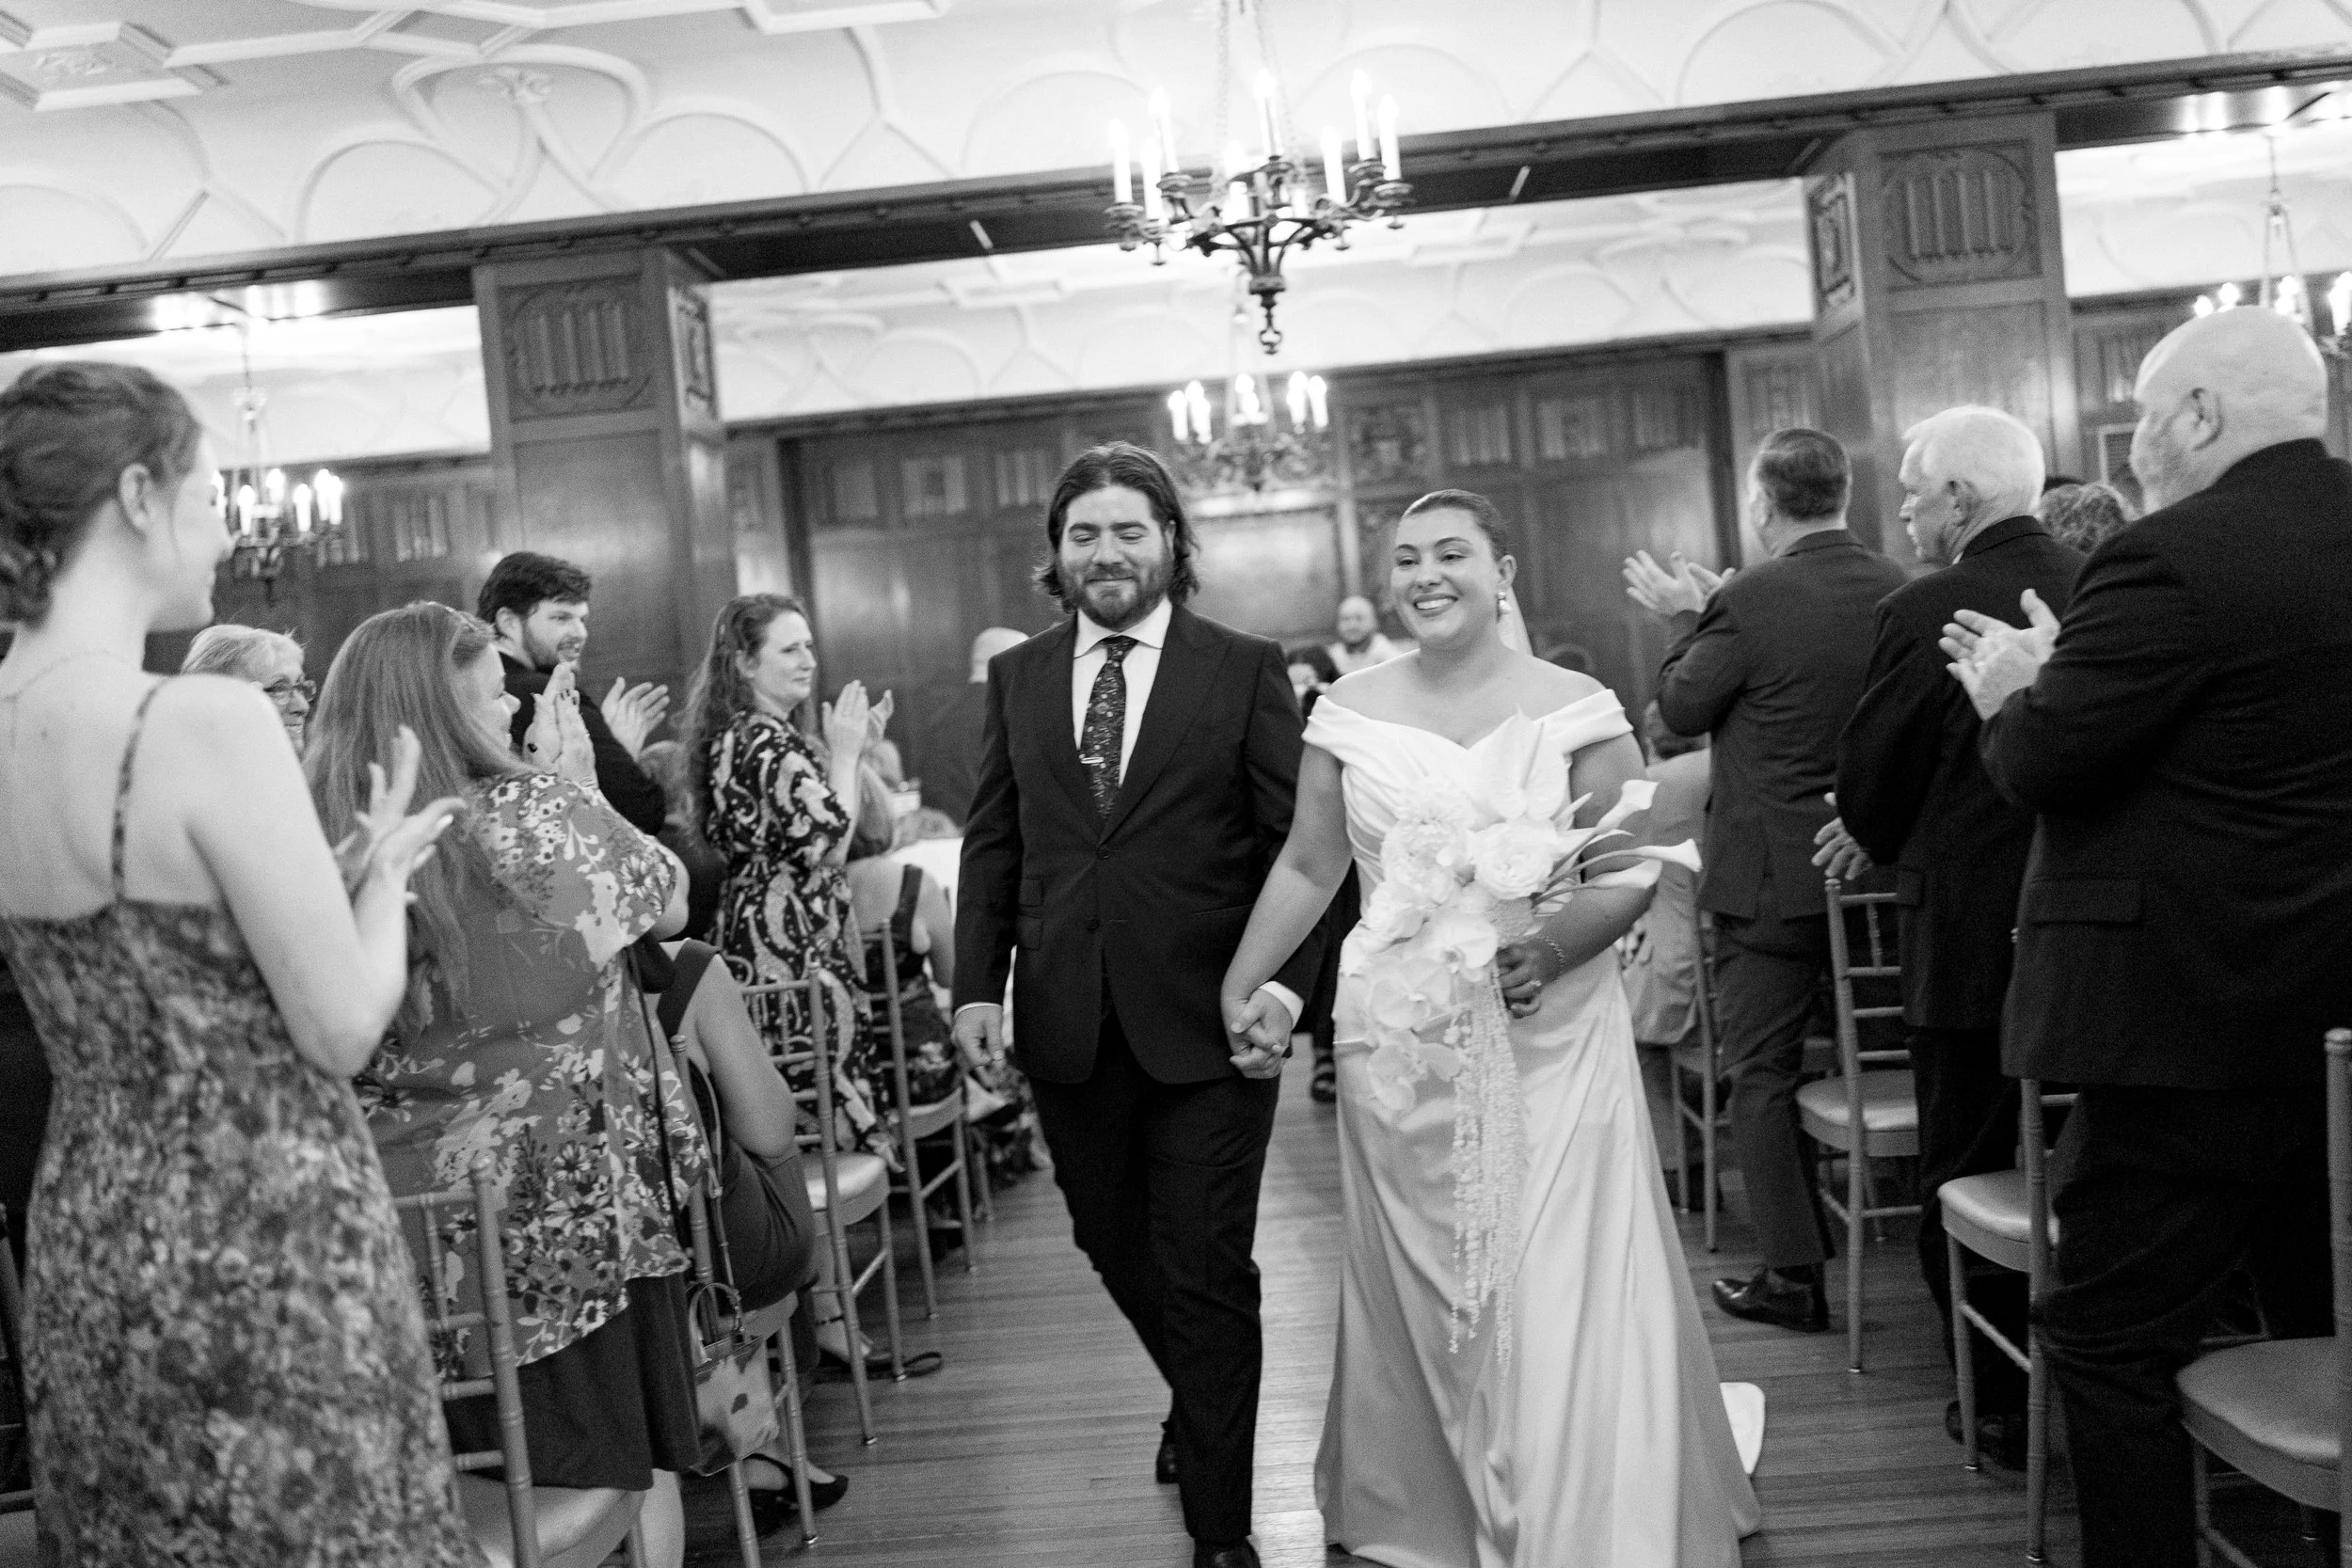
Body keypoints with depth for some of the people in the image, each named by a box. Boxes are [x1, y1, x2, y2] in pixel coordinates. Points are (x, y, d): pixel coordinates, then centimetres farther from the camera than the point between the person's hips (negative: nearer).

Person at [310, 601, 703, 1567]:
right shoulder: (532, 811, -16)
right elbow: (668, 903, -1)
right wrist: (578, 780, 6)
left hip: (409, 1216, 5)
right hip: (568, 1204, -5)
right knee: (628, 1469, 13)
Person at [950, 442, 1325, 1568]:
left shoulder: (1246, 670, -3)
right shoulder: (1016, 677, 8)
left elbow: (1295, 842, -5)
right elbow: (992, 843, 8)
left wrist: (1284, 977, -18)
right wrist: (977, 984, 0)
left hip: (1208, 1024, -4)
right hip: (1067, 1026, 4)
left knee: (1207, 1274, 4)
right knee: (1115, 1249, 19)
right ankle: (1198, 1403, 47)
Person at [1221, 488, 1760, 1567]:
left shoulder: (1574, 707, -4)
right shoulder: (1349, 713, 2)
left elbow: (1628, 869, -5)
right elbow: (1307, 868, 9)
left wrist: (1550, 952, -21)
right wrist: (1238, 985, 3)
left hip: (1550, 1041, -2)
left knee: (1562, 1301, 0)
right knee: (1422, 1297, 11)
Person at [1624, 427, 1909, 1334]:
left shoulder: (1751, 603, -18)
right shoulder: (1898, 591, 0)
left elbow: (1682, 711, -8)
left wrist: (1689, 623, 9)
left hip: (1772, 875, -6)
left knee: (1762, 1074, 5)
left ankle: (1794, 1276, 9)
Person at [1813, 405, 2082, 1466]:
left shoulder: (1924, 613, -16)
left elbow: (1872, 775, -9)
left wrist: (1875, 840, 15)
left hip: (1971, 938, -6)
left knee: (1967, 1177, 9)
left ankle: (2004, 1407, 17)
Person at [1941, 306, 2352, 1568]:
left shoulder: (2172, 561, -18)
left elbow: (2039, 765, -18)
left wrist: (2014, 691, 2)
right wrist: (2065, 669, 13)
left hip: (2193, 1012, -9)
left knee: (2113, 1344, 2)